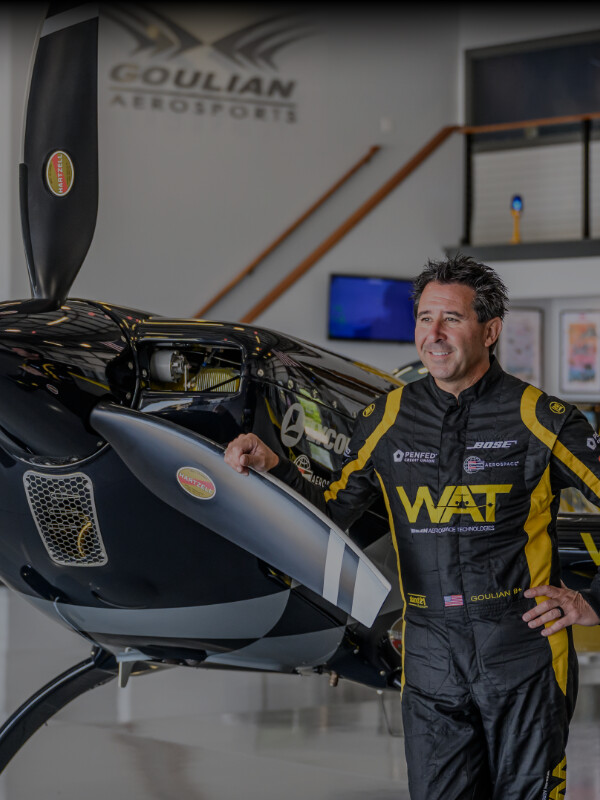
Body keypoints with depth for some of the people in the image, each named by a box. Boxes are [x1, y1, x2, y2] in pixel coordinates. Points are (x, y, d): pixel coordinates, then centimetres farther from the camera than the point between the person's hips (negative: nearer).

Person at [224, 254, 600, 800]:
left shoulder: (539, 418, -4)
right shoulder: (389, 420, 7)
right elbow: (331, 516, 15)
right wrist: (273, 469, -1)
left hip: (525, 654, -3)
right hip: (432, 661, 3)